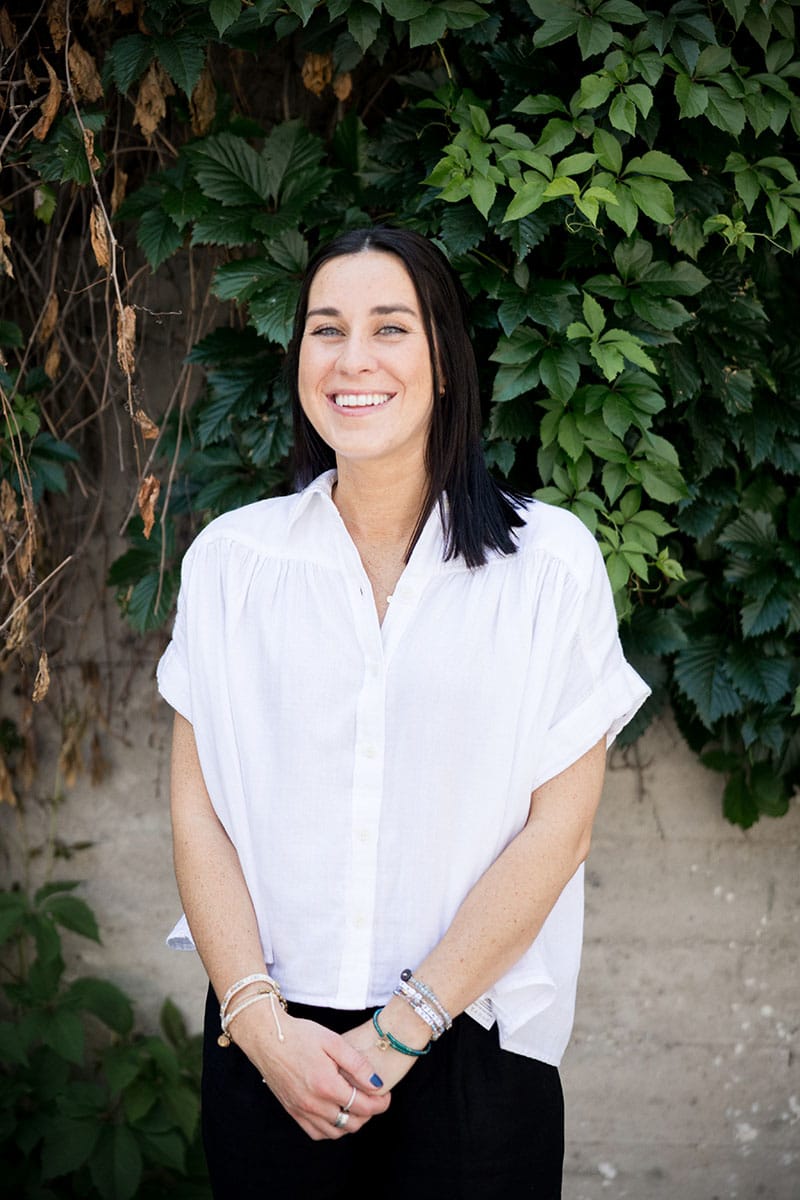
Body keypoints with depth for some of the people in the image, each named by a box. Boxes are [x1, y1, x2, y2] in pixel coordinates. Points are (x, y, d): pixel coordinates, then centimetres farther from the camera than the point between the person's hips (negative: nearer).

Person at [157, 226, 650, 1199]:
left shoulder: (550, 562, -3)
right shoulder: (229, 558, 3)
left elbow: (557, 828, -6)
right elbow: (196, 810, 0)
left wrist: (400, 1031, -11)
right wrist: (261, 1020, -11)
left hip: (472, 1047, -1)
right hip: (267, 1042, 2)